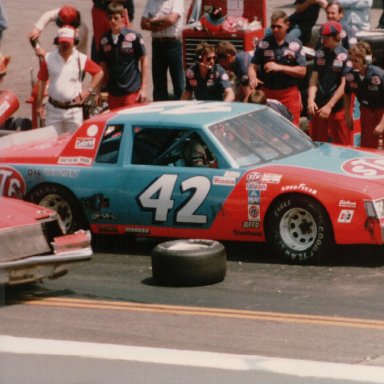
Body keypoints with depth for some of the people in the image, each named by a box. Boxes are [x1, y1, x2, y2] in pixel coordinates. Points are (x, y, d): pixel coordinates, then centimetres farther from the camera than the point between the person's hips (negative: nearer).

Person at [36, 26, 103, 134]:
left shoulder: (81, 59, -2)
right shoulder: (49, 58, 0)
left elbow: (99, 73, 9)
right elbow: (41, 81, 6)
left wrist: (88, 91, -1)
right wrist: (39, 105, 3)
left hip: (73, 109, -1)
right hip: (54, 109, 1)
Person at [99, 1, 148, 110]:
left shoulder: (134, 37, -5)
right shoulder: (105, 41, 7)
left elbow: (144, 60, -1)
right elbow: (103, 66, 12)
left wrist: (144, 88, -4)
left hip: (132, 92, -4)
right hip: (113, 93, 4)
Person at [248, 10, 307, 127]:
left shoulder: (295, 45, 0)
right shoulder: (263, 44, 2)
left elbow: (302, 71, -3)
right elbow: (253, 65, 1)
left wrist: (279, 67, -14)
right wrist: (252, 78, -22)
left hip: (289, 93, -1)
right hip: (267, 93, 1)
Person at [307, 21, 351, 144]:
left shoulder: (345, 56, -10)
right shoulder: (320, 53, 7)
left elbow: (344, 85, -13)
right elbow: (314, 79, 4)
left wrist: (329, 106, -16)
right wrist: (311, 100, -11)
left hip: (338, 108, -5)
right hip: (318, 106, 5)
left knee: (341, 145, 3)